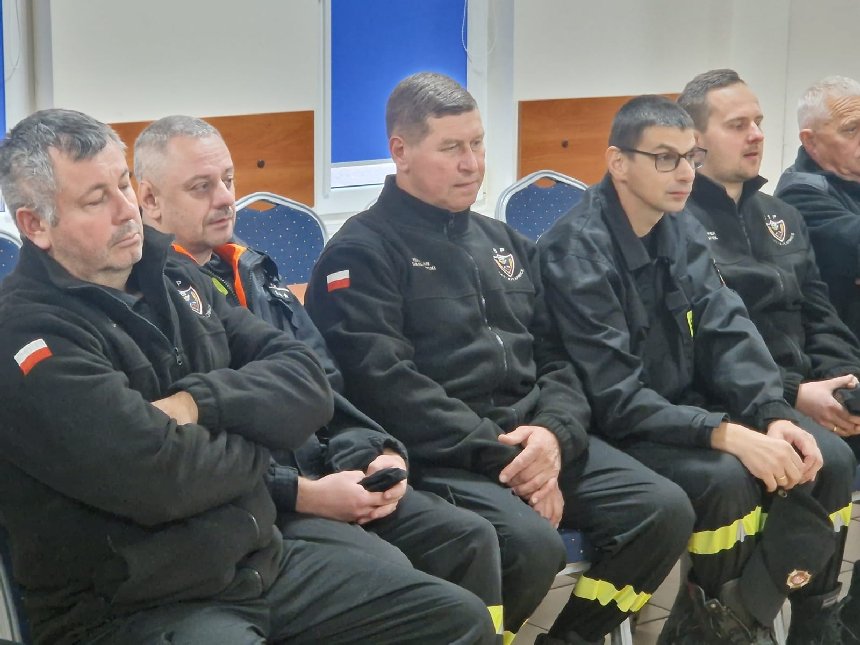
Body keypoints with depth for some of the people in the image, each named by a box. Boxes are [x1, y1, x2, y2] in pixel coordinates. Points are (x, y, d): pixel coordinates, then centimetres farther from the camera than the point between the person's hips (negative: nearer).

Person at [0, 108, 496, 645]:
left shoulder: (173, 281, 11)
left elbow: (309, 385, 5)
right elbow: (163, 479, -24)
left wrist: (202, 403, -14)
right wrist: (255, 439, -3)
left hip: (262, 559, 8)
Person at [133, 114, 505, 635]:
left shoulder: (252, 271, 20)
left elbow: (325, 384, 18)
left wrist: (377, 453, 0)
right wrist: (303, 495, -20)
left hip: (323, 472, 8)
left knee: (471, 537, -6)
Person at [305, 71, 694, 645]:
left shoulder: (505, 243, 20)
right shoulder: (362, 252, -2)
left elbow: (556, 356, 16)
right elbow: (388, 386, -14)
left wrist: (555, 432, -7)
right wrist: (497, 455, -18)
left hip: (532, 436, 7)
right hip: (437, 456, -7)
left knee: (665, 510, -11)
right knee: (532, 545, -32)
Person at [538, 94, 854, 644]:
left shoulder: (684, 232, 6)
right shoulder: (577, 252, -18)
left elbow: (729, 331, 1)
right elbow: (612, 397, -23)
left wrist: (775, 416, -17)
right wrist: (725, 434, -31)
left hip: (692, 412, 8)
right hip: (616, 435, -8)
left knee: (829, 467, -8)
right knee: (727, 480, -32)